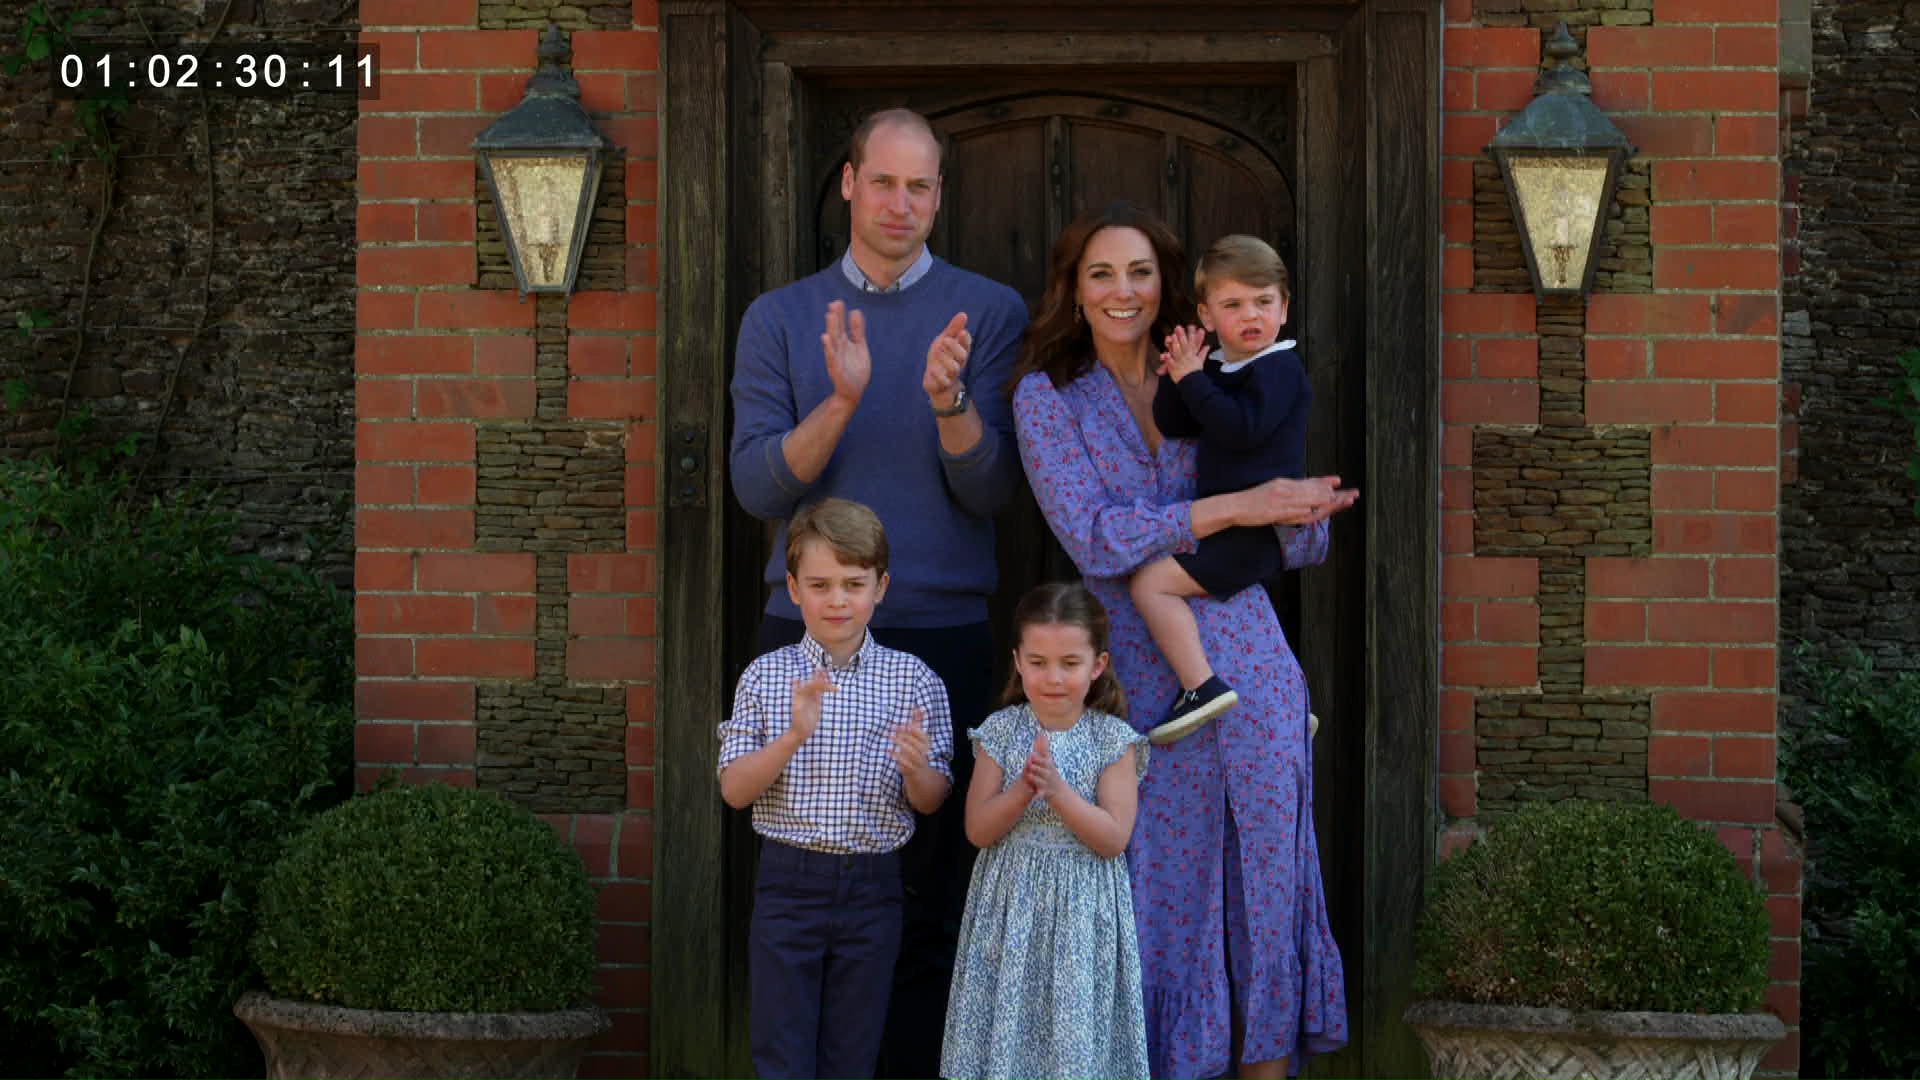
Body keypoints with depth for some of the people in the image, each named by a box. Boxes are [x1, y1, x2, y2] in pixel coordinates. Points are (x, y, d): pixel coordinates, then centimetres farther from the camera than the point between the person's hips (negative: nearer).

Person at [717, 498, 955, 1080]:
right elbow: (734, 790, -3)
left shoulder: (913, 680, 0)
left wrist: (916, 769, -20)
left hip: (872, 885, 0)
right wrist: (794, 736, -19)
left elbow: (931, 802, 3)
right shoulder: (765, 677, 1)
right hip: (788, 879, 0)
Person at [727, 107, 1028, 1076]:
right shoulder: (781, 319, 9)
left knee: (933, 888, -1)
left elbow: (992, 490, -2)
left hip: (944, 638, -1)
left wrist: (951, 403, -21)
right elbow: (756, 483, -2)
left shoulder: (988, 313, 6)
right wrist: (841, 402, -18)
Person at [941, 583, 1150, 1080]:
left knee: (1076, 1036, 1)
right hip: (1010, 905, 2)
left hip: (1083, 909, -1)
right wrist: (1023, 789, -20)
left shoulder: (1113, 741, -5)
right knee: (1008, 1023, 4)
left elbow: (1113, 839, -11)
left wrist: (1058, 790, -23)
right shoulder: (1001, 732, 0)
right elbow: (978, 829, -4)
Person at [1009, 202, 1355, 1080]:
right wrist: (1238, 506, -16)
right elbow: (1095, 540, -11)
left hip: (1249, 664, 3)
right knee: (1161, 884, 0)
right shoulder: (1049, 397, 2)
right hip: (1143, 675, -3)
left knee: (1266, 870, 3)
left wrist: (1304, 509, -11)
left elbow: (1299, 547, 12)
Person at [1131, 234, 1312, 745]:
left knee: (1153, 582, -19)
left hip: (1258, 530, -10)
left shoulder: (1279, 368, -13)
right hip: (1229, 526, 10)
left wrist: (1193, 380, -20)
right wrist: (1177, 379, -6)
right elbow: (1172, 426, 11)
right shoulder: (1217, 367, 13)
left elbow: (1241, 429, -27)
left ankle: (1201, 686, -23)